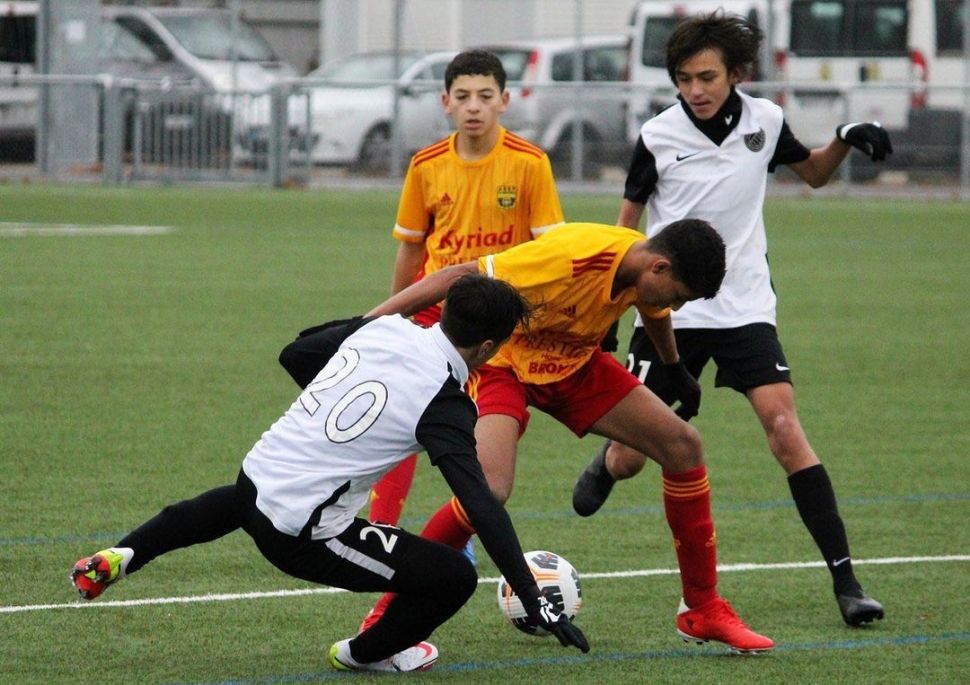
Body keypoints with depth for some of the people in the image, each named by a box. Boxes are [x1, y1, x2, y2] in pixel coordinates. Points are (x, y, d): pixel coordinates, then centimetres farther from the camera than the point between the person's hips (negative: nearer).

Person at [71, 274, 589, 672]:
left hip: (255, 476, 8)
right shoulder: (443, 403, -16)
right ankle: (364, 654, 22)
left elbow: (297, 353, 18)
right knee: (456, 578, -2)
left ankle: (119, 558, 41)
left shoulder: (384, 327, 2)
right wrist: (535, 603, -19)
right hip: (302, 534, -8)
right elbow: (482, 507, -21)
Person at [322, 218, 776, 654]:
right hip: (504, 363, -7)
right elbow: (461, 277, -31)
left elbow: (656, 316, 16)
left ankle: (703, 610, 11)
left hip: (576, 365, 7)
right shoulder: (569, 258, -35)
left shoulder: (647, 268, -11)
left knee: (683, 445, -2)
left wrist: (674, 369, 34)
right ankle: (388, 617, -15)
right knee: (489, 489, -31)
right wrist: (369, 322, -32)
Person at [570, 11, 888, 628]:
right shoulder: (658, 137, -8)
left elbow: (813, 174, 17)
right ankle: (606, 465, 43)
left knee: (784, 426, -18)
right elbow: (627, 221, 5)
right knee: (630, 459, 2)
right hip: (668, 312, 0)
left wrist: (846, 141, -3)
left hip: (745, 307, 0)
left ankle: (845, 580, -17)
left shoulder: (764, 121, -3)